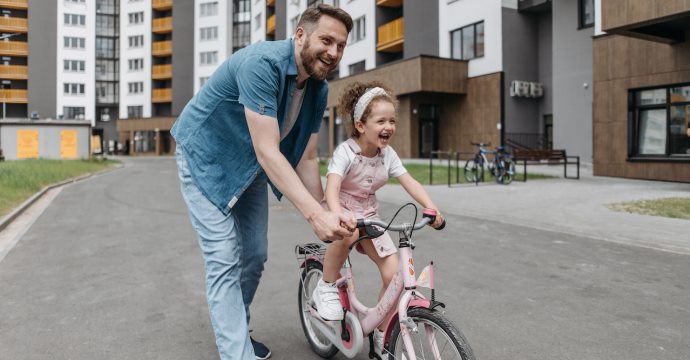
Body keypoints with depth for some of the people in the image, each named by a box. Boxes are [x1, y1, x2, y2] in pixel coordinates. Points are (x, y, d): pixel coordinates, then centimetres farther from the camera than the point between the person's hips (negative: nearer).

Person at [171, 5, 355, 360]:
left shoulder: (318, 90, -10)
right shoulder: (261, 63, -33)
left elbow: (306, 159, -7)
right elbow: (267, 151, -38)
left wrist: (326, 218, -11)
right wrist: (315, 214, -42)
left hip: (249, 167, 7)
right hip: (205, 158, -7)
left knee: (255, 255, 10)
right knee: (224, 260, -12)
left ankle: (233, 331, 33)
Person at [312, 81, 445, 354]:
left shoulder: (388, 154, -4)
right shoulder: (345, 151, -21)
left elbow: (409, 182, -10)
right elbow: (332, 188, -35)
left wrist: (430, 207, -29)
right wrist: (338, 216, -56)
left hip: (369, 215, 5)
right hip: (342, 212, -5)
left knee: (394, 274, -8)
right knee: (348, 233, -42)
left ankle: (382, 336, 13)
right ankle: (326, 287, -13)